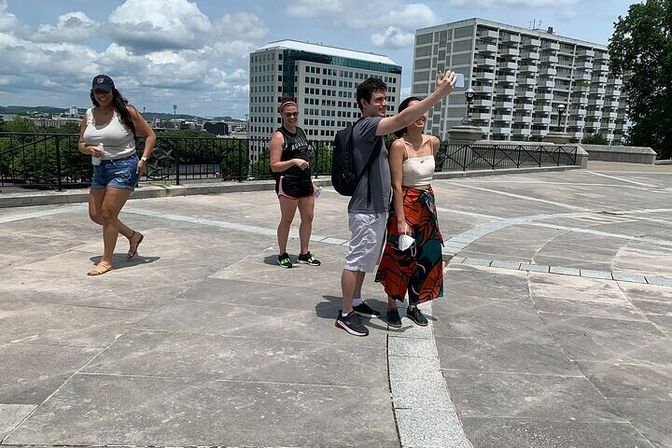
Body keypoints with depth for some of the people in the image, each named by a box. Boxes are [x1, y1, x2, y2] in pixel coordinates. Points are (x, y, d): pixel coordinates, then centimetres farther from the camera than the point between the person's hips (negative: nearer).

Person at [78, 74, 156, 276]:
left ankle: (106, 261, 5)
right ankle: (133, 236, 29)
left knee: (107, 214, -9)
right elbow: (81, 144, 15)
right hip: (100, 168, 7)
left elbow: (150, 135, -2)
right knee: (95, 215, 9)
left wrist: (143, 159, -12)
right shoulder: (89, 115, 9)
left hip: (124, 167, -7)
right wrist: (89, 149, -9)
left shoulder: (126, 111, -6)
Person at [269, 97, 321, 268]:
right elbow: (274, 166, -15)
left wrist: (311, 181, 20)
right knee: (286, 220, 2)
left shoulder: (301, 132, 14)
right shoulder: (279, 136, -9)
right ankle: (283, 255, 16)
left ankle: (304, 254, 21)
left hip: (305, 182, 8)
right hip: (288, 183, -7)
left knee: (308, 218, 9)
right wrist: (293, 161, -28)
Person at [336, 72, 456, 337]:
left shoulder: (373, 130, 17)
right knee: (355, 260, -2)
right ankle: (345, 313, 9)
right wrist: (440, 93, -31)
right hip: (365, 210, -10)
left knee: (364, 260, 18)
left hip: (376, 208, 10)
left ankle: (356, 302, 31)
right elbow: (403, 120, -30)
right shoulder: (365, 125, -17)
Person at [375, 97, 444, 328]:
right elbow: (397, 186, -18)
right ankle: (392, 307, 19)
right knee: (400, 257, 2)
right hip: (405, 205, -6)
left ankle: (414, 305, 27)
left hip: (428, 206, 6)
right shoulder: (399, 146, -15)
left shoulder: (433, 142, 3)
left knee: (427, 256, 10)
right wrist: (401, 220, -22)